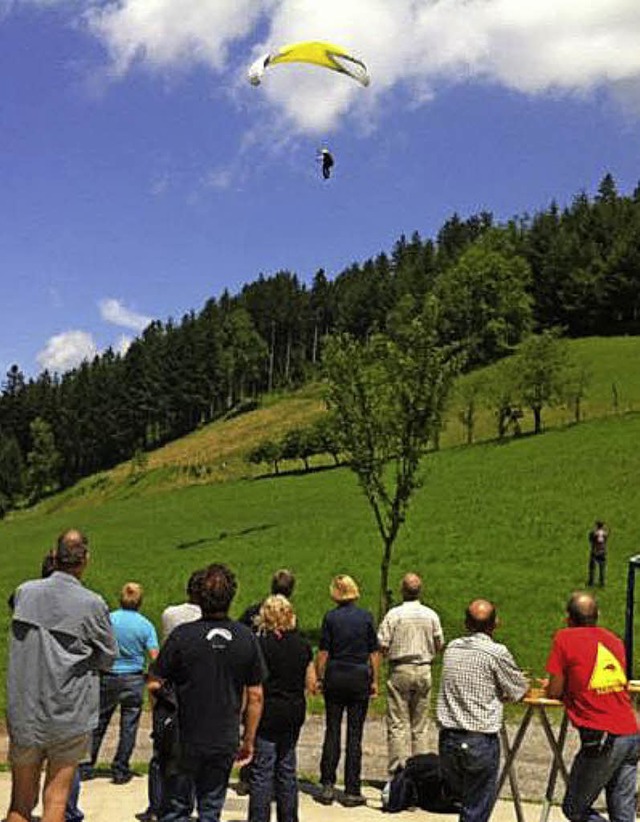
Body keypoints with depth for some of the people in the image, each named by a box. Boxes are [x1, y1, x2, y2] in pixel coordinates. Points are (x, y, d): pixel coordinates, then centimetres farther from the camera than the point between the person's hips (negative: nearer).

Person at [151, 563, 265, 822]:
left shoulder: (182, 635, -12)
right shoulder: (246, 638, -4)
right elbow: (255, 696, 1)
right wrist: (249, 740, 11)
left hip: (185, 742, -2)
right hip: (225, 742, 3)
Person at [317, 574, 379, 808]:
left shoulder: (330, 617, -4)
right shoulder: (366, 617, -2)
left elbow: (323, 652, -4)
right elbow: (374, 653, 0)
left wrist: (320, 678, 5)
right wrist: (374, 681, 8)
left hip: (335, 677, 0)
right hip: (360, 677, 0)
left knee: (332, 731, 8)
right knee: (355, 734, 4)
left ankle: (328, 787, 7)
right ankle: (352, 791, 6)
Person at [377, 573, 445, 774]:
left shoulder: (394, 614, -9)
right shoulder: (431, 615, 1)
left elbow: (382, 646, -10)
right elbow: (440, 646, 7)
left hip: (400, 670, -3)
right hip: (424, 670, 3)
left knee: (398, 724, 0)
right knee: (420, 725, 12)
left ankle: (398, 770, -4)